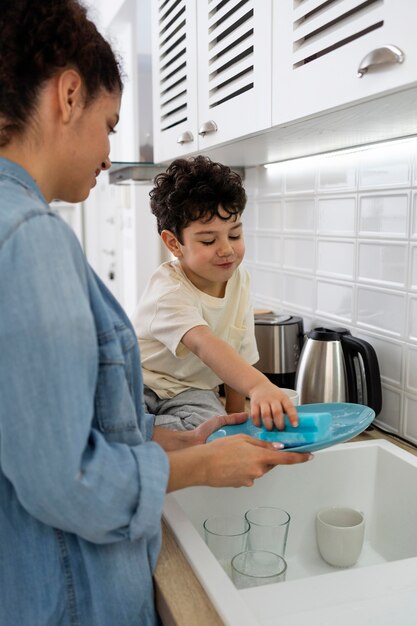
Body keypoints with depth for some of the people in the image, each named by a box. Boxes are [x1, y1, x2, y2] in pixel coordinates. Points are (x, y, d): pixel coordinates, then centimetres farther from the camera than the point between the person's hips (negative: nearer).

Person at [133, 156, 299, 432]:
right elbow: (204, 344, -46)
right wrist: (258, 385, -62)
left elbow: (239, 356, 3)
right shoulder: (170, 289, -26)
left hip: (192, 390, 5)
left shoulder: (239, 279, -5)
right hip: (142, 381, -4)